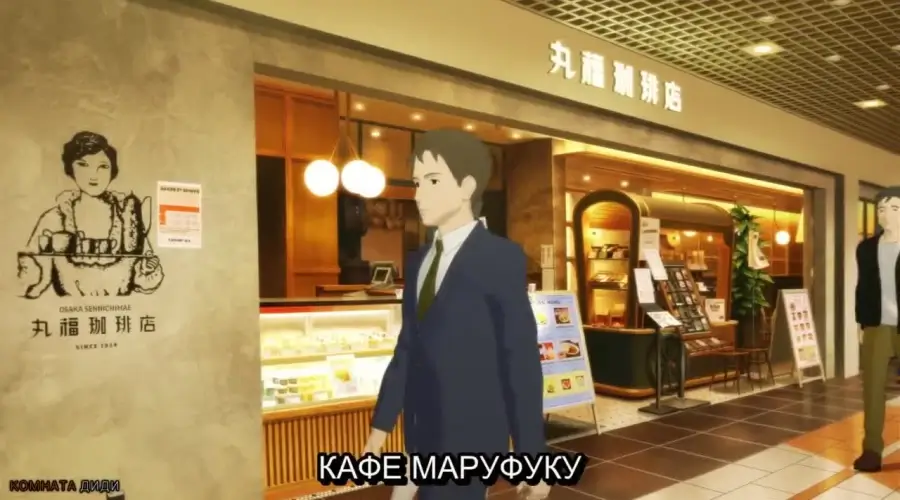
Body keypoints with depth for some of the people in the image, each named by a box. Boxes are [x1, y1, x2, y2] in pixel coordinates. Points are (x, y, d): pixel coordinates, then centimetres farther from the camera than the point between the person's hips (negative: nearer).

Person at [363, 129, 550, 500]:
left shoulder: (501, 258, -9)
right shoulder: (418, 261, 11)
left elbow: (521, 359, -12)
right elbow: (408, 348, 14)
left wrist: (532, 453, -11)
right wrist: (382, 424, 13)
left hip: (471, 437, -6)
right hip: (422, 436, 6)